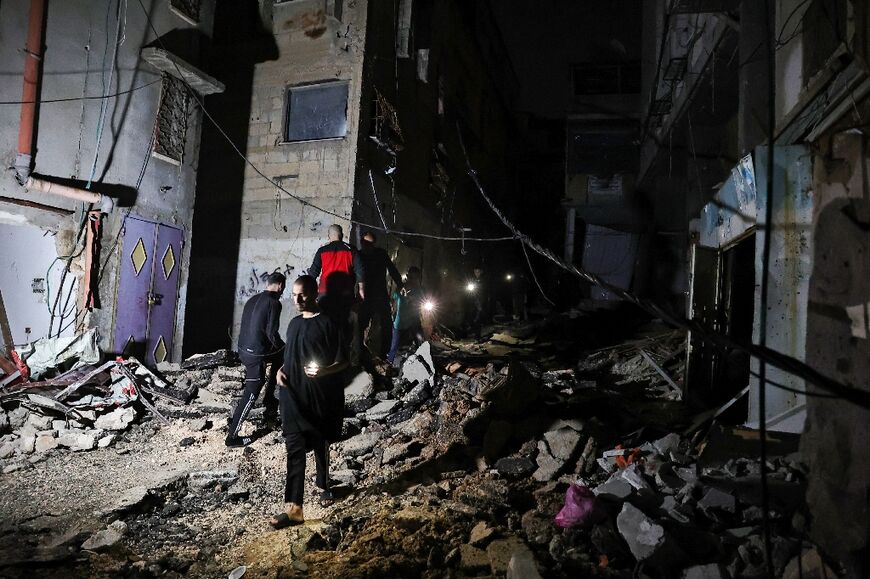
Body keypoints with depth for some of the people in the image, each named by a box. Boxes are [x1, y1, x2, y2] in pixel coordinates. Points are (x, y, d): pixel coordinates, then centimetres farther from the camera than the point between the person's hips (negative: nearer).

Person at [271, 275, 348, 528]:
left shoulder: (328, 324, -10)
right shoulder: (294, 323, 10)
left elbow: (343, 361, -9)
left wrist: (324, 371, -27)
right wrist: (281, 370, 2)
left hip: (320, 397, -4)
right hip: (293, 397, 5)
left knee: (320, 444, 14)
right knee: (294, 449, -1)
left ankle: (323, 484, 39)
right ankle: (293, 508, -1)